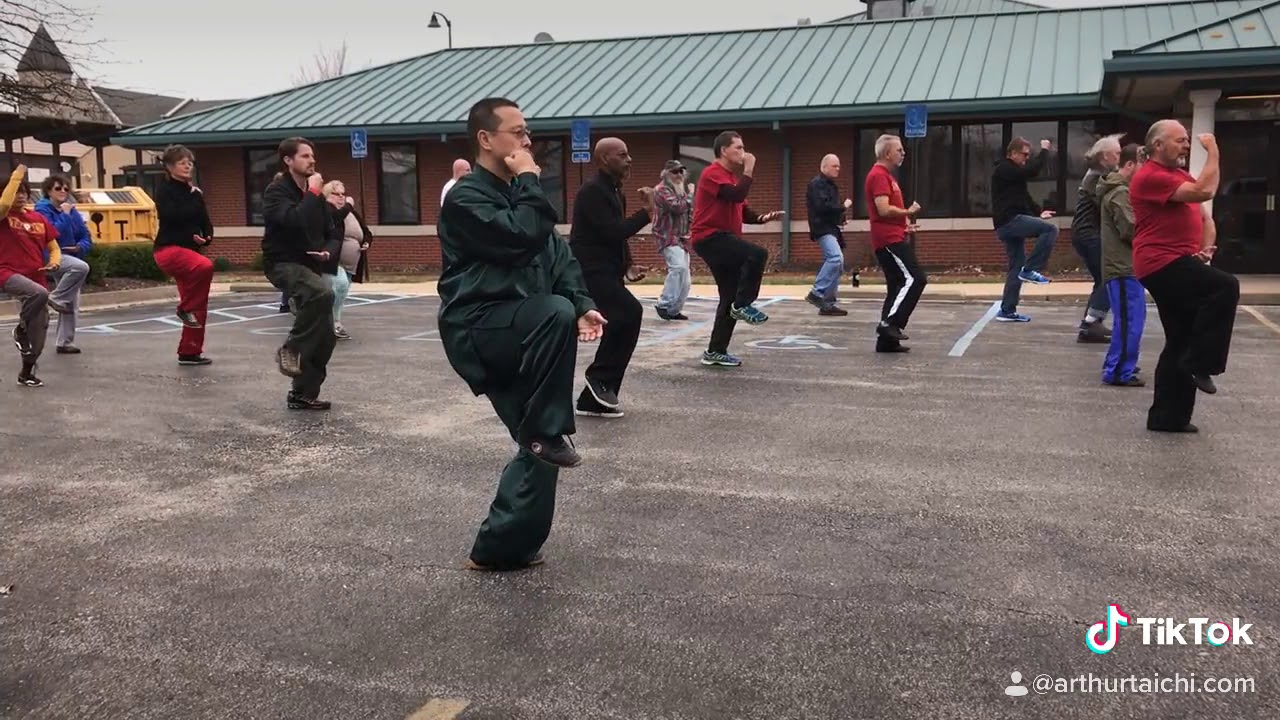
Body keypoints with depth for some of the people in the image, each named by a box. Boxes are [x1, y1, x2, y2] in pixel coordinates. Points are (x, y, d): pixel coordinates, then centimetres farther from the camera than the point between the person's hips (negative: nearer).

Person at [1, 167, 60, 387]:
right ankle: (21, 331, -10)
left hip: (35, 278, 6)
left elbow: (54, 248, 16)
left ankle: (27, 373, 24)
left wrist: (54, 262, -7)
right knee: (40, 293, -38)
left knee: (40, 328, 7)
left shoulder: (38, 218, 10)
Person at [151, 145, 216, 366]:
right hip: (168, 248, -7)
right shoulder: (164, 189, -5)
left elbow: (205, 222, 14)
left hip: (190, 250, 7)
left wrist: (206, 238, -8)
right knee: (205, 266, -36)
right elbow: (172, 216, -21)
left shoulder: (194, 191, 14)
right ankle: (185, 308, -15)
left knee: (199, 307, 4)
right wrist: (193, 198, -10)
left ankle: (189, 352, 15)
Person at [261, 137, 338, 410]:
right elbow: (294, 221, -31)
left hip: (309, 266, 8)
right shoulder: (276, 191, -10)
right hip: (283, 264, -8)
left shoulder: (314, 194, 12)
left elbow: (327, 232, 22)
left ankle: (303, 394, 14)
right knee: (322, 292, -37)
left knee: (325, 336, 2)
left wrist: (327, 251, 0)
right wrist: (313, 193, -20)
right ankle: (290, 348, -18)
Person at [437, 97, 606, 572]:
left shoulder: (516, 192, 18)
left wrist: (581, 305, -3)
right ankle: (544, 432, -21)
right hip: (479, 331, -8)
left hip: (519, 334, 9)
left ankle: (499, 548, 17)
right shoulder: (466, 198, -11)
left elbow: (558, 253, 13)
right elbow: (523, 237, -26)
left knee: (539, 448, 6)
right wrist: (529, 181, -12)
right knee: (556, 313, -36)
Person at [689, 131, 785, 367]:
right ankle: (744, 305, -14)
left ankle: (716, 351, 13)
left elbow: (743, 211, 21)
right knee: (758, 254, -28)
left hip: (722, 238, 10)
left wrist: (762, 218, 2)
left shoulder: (732, 177, 22)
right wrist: (748, 170, -14)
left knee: (730, 298, 8)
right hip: (710, 237, -10)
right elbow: (737, 196, -25)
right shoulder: (713, 174, -10)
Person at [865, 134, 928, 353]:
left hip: (893, 238, 11)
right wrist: (908, 212, -7)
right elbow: (883, 210, -22)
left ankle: (886, 339, 9)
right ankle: (890, 323, -16)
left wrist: (904, 218, 17)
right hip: (889, 239, -11)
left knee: (897, 286, 8)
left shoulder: (886, 175, 23)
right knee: (914, 278, -16)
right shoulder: (879, 175, -11)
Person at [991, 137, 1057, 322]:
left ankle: (1007, 310, 11)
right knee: (1050, 229, -19)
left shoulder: (1011, 172, 23)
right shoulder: (1004, 170, -9)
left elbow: (1024, 198, 25)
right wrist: (1045, 151, -8)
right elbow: (1032, 171, -21)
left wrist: (1038, 213, 13)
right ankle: (1031, 269, -14)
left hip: (1009, 224, 10)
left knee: (1017, 268, 10)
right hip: (1009, 221, -10)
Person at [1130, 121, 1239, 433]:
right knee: (1226, 287, -27)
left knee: (1180, 344, 9)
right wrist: (1213, 153, -10)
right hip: (1162, 264, -10)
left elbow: (1205, 218, 21)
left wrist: (1206, 247, 2)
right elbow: (1204, 192, -21)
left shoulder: (1182, 176, 22)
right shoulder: (1150, 176, -10)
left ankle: (1167, 416, 15)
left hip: (1177, 266, 10)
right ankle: (1200, 364, -17)